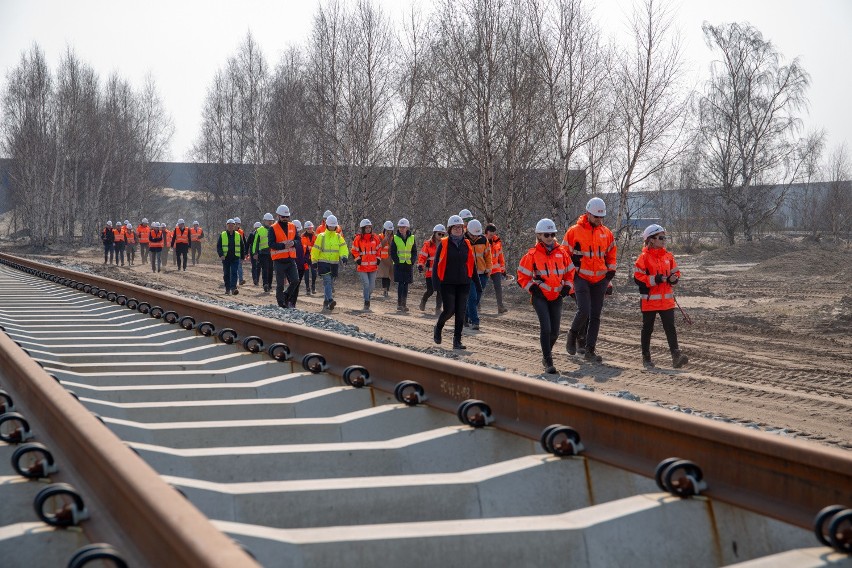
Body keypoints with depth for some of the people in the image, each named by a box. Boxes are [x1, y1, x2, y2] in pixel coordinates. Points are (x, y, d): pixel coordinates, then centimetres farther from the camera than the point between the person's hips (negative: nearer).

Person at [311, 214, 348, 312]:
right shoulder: (321, 236, -1)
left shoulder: (339, 237, 8)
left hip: (334, 263, 4)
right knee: (327, 281, -17)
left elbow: (343, 248, -4)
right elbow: (315, 250, 1)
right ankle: (330, 300, -28)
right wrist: (314, 262, -1)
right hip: (323, 263, -4)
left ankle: (326, 302, 21)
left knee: (329, 282, 11)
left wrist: (344, 256, -23)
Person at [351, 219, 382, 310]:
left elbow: (378, 249, 19)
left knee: (372, 285, 7)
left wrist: (378, 258, 10)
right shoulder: (358, 239, -3)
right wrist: (358, 259, -6)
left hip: (373, 266, 4)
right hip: (362, 266, -4)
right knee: (366, 284, -13)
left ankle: (368, 298, 29)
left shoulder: (375, 238, 7)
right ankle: (366, 303, -6)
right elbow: (354, 251, 4)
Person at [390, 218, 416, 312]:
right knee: (400, 284, -10)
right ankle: (399, 304, -8)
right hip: (399, 265, -3)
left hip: (409, 265, 3)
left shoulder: (412, 238, 7)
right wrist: (397, 261, -10)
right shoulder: (395, 238, 1)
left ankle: (404, 304, 13)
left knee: (406, 284, 6)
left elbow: (414, 252, 10)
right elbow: (392, 253, 1)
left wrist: (412, 261, -4)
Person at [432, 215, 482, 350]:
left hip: (463, 283, 3)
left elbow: (472, 265, 14)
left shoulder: (467, 244, 9)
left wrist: (477, 283, 13)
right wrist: (436, 282, -15)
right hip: (448, 283, -3)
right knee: (449, 310, -7)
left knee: (461, 313, 0)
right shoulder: (444, 244, -2)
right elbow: (437, 264, -5)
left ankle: (457, 341, 6)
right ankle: (438, 328, 23)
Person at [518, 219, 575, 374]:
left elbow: (570, 271, 16)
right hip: (540, 297, -4)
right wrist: (532, 288, -11)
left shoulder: (561, 252, 4)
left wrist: (567, 286, 2)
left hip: (557, 297, 4)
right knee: (546, 328, -15)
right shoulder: (532, 254, -6)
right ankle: (548, 362, -7)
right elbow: (522, 276, 1)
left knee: (554, 331, 7)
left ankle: (546, 354, 35)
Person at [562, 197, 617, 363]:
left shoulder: (606, 233, 9)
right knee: (584, 311, -19)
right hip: (581, 278, -4)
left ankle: (589, 351, 10)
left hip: (599, 280, 4)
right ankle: (573, 334, 11)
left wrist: (609, 278, 12)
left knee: (595, 316, 4)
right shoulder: (574, 232, -4)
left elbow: (611, 257, 19)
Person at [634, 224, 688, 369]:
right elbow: (638, 278, -13)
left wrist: (674, 278, -5)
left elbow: (676, 272, 18)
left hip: (667, 300, 4)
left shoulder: (668, 256, 8)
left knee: (670, 327, -3)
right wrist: (655, 279, -21)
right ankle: (646, 357, 18)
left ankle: (676, 356, -9)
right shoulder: (644, 257, -8)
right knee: (648, 328, 8)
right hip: (649, 300, -4)